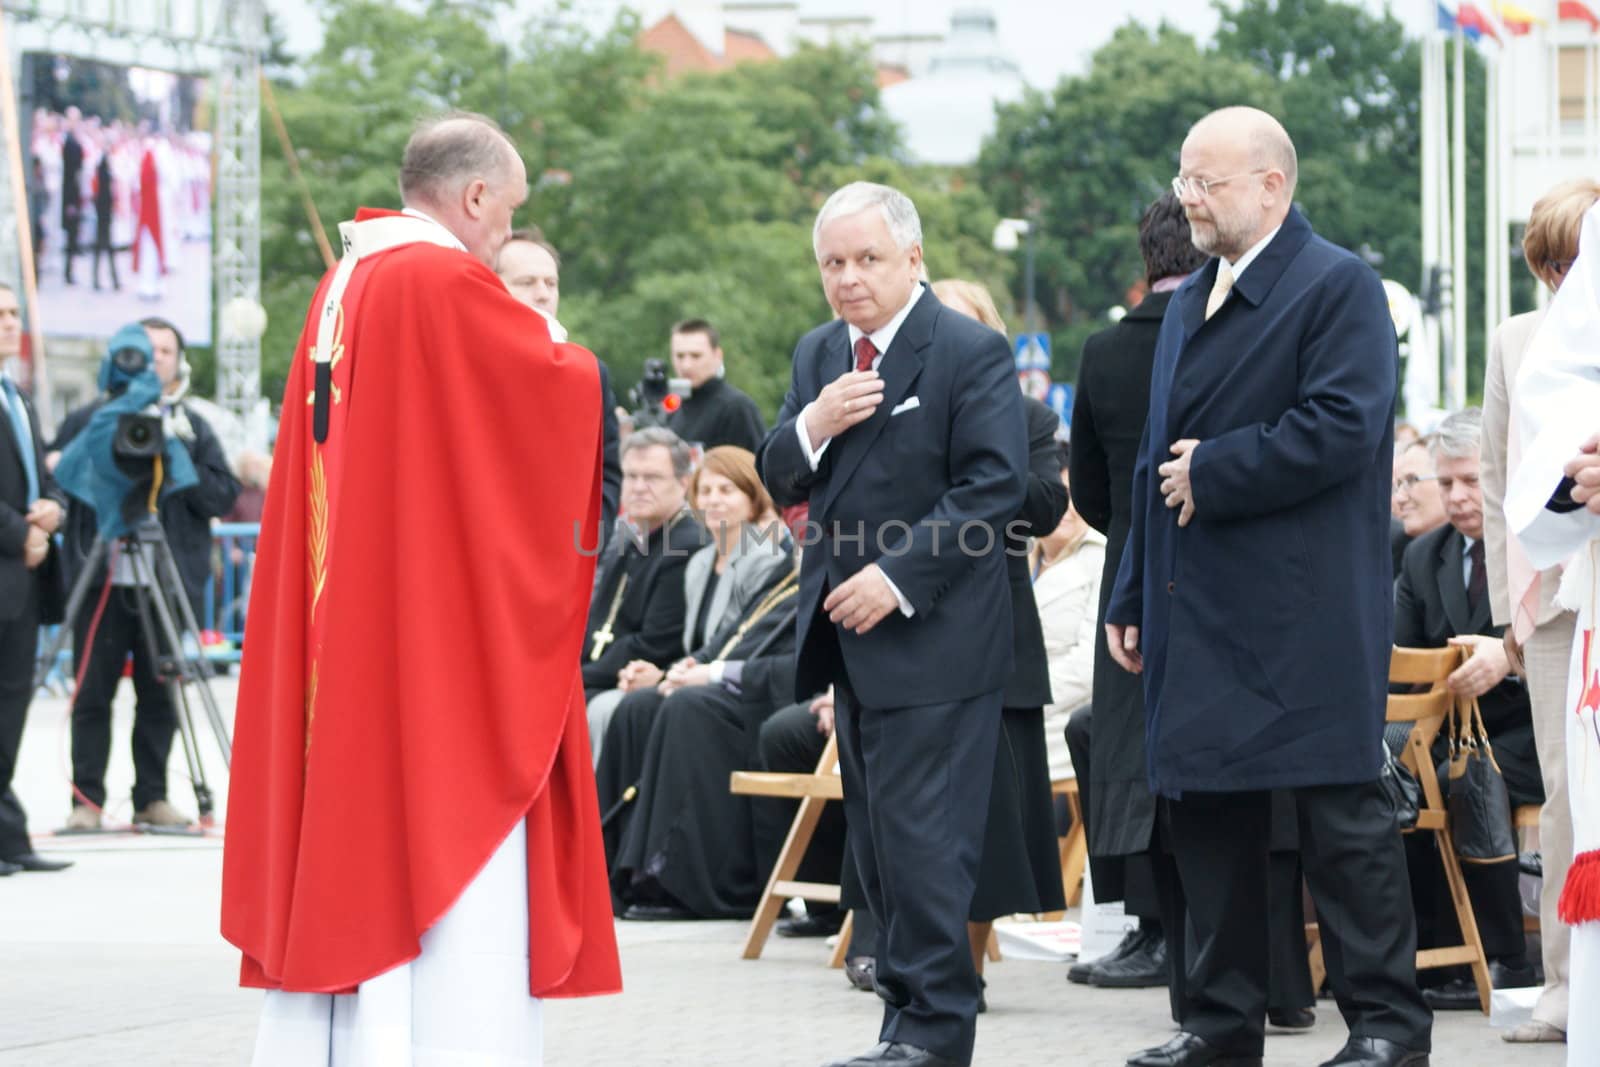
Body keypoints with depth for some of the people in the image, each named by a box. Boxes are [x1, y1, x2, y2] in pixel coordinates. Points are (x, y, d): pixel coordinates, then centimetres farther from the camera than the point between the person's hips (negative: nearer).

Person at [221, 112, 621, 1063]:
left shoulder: (342, 288, 12)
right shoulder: (450, 283, -14)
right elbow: (559, 390, -9)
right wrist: (577, 364, 13)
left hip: (344, 618, 9)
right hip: (443, 619, -9)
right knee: (441, 839, -7)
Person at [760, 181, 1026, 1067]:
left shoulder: (971, 353, -9)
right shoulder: (818, 354, 13)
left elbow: (992, 486, -15)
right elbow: (779, 485, 11)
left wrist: (898, 577, -20)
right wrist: (810, 427, -11)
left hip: (931, 638, -8)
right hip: (852, 635, 8)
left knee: (923, 841, -10)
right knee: (879, 844, 10)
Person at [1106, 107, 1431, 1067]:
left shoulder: (1338, 287, -7)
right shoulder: (1192, 302, 19)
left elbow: (1339, 431, -20)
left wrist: (1211, 474, -13)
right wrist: (1134, 600, 18)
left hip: (1307, 619, -8)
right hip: (1198, 612, 8)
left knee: (1344, 815, -4)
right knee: (1205, 809, 10)